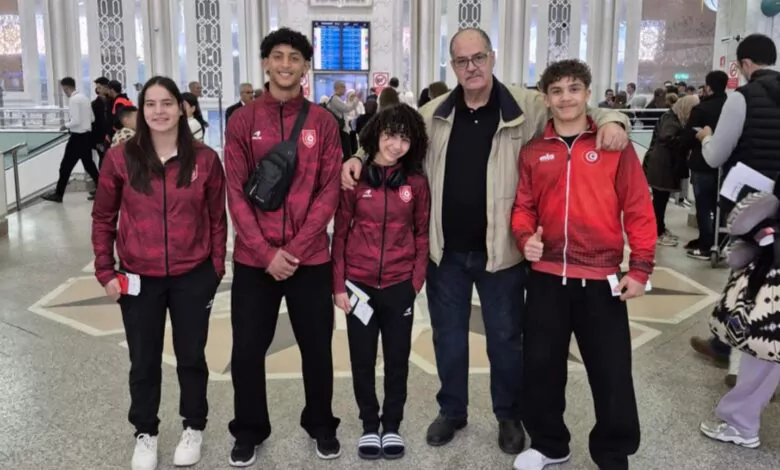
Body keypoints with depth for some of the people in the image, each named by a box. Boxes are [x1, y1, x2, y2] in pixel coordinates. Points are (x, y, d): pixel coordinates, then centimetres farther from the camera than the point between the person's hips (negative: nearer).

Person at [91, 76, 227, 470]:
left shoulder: (205, 159, -5)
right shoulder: (120, 158, -6)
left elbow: (217, 219, 2)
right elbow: (103, 218, 3)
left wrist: (216, 269, 1)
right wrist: (105, 271, -1)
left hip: (193, 277, 0)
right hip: (138, 278, 0)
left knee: (191, 357, 14)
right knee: (144, 361, 13)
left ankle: (193, 428, 34)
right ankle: (145, 434, 32)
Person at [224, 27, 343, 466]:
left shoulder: (323, 122, 1)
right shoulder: (243, 121, 1)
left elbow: (329, 191, -3)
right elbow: (236, 192, -3)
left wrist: (296, 248, -11)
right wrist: (266, 252, -12)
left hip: (310, 258, 0)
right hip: (254, 258, 0)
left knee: (317, 347, 11)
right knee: (247, 350, 8)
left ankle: (322, 425, 32)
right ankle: (250, 430, 28)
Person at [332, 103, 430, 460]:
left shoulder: (417, 182, -2)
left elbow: (421, 235, 4)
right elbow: (340, 233, -1)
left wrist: (416, 282, -1)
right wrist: (338, 285, -4)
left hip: (399, 286, 1)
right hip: (359, 284, 0)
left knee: (397, 359, 12)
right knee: (362, 360, 10)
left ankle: (392, 426, 29)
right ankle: (369, 426, 29)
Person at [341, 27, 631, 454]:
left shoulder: (526, 108, -6)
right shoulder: (433, 114, 3)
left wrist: (610, 121, -22)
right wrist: (359, 157, -2)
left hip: (500, 250, -2)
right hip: (447, 250, 3)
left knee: (505, 337, 12)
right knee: (448, 334, 16)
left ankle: (509, 415, 34)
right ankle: (452, 410, 37)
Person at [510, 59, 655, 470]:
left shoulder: (614, 145, -1)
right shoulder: (533, 152, 6)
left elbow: (639, 209, -2)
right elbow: (523, 206, 10)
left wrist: (640, 267, -6)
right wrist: (525, 237, -10)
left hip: (601, 279, -2)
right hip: (547, 277, 3)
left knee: (611, 372, 5)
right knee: (540, 365, 11)